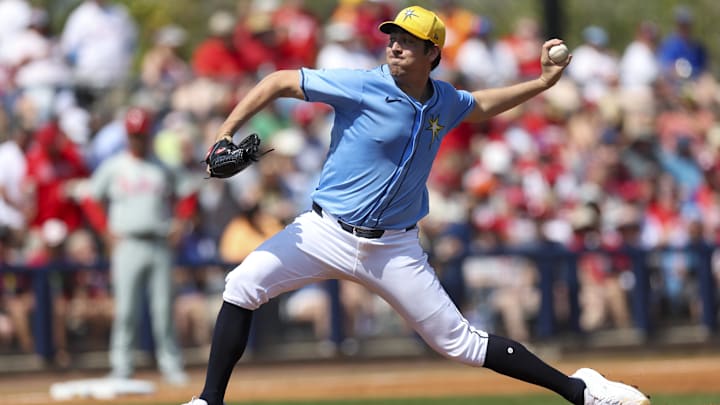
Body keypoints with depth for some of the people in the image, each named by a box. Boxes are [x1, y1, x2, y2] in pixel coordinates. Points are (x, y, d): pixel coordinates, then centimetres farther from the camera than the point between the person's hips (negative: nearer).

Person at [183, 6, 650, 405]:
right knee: (243, 286, -20)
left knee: (460, 342, 2)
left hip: (394, 250, 2)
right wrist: (226, 134, -21)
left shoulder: (444, 102, 2)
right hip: (327, 232, -2)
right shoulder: (360, 86, -14)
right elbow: (279, 82, -12)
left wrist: (543, 82, 18)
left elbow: (480, 105, 26)